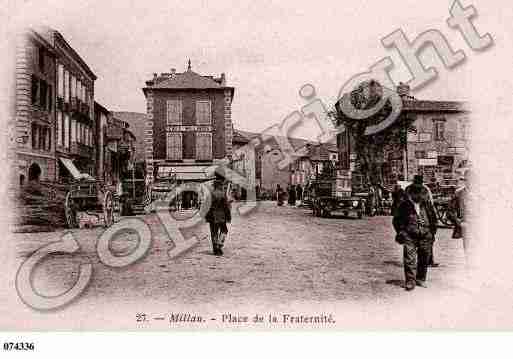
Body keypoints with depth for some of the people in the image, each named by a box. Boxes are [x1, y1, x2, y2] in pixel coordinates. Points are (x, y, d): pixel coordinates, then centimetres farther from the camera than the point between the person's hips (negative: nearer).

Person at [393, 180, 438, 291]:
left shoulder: (426, 204, 5)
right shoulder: (404, 204, -1)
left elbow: (433, 218, 18)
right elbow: (396, 220, 8)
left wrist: (432, 231, 13)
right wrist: (401, 232, 1)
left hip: (425, 236, 3)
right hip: (409, 236, -3)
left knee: (424, 259, 12)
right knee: (410, 259, -10)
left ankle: (421, 279, 29)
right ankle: (410, 281, -3)